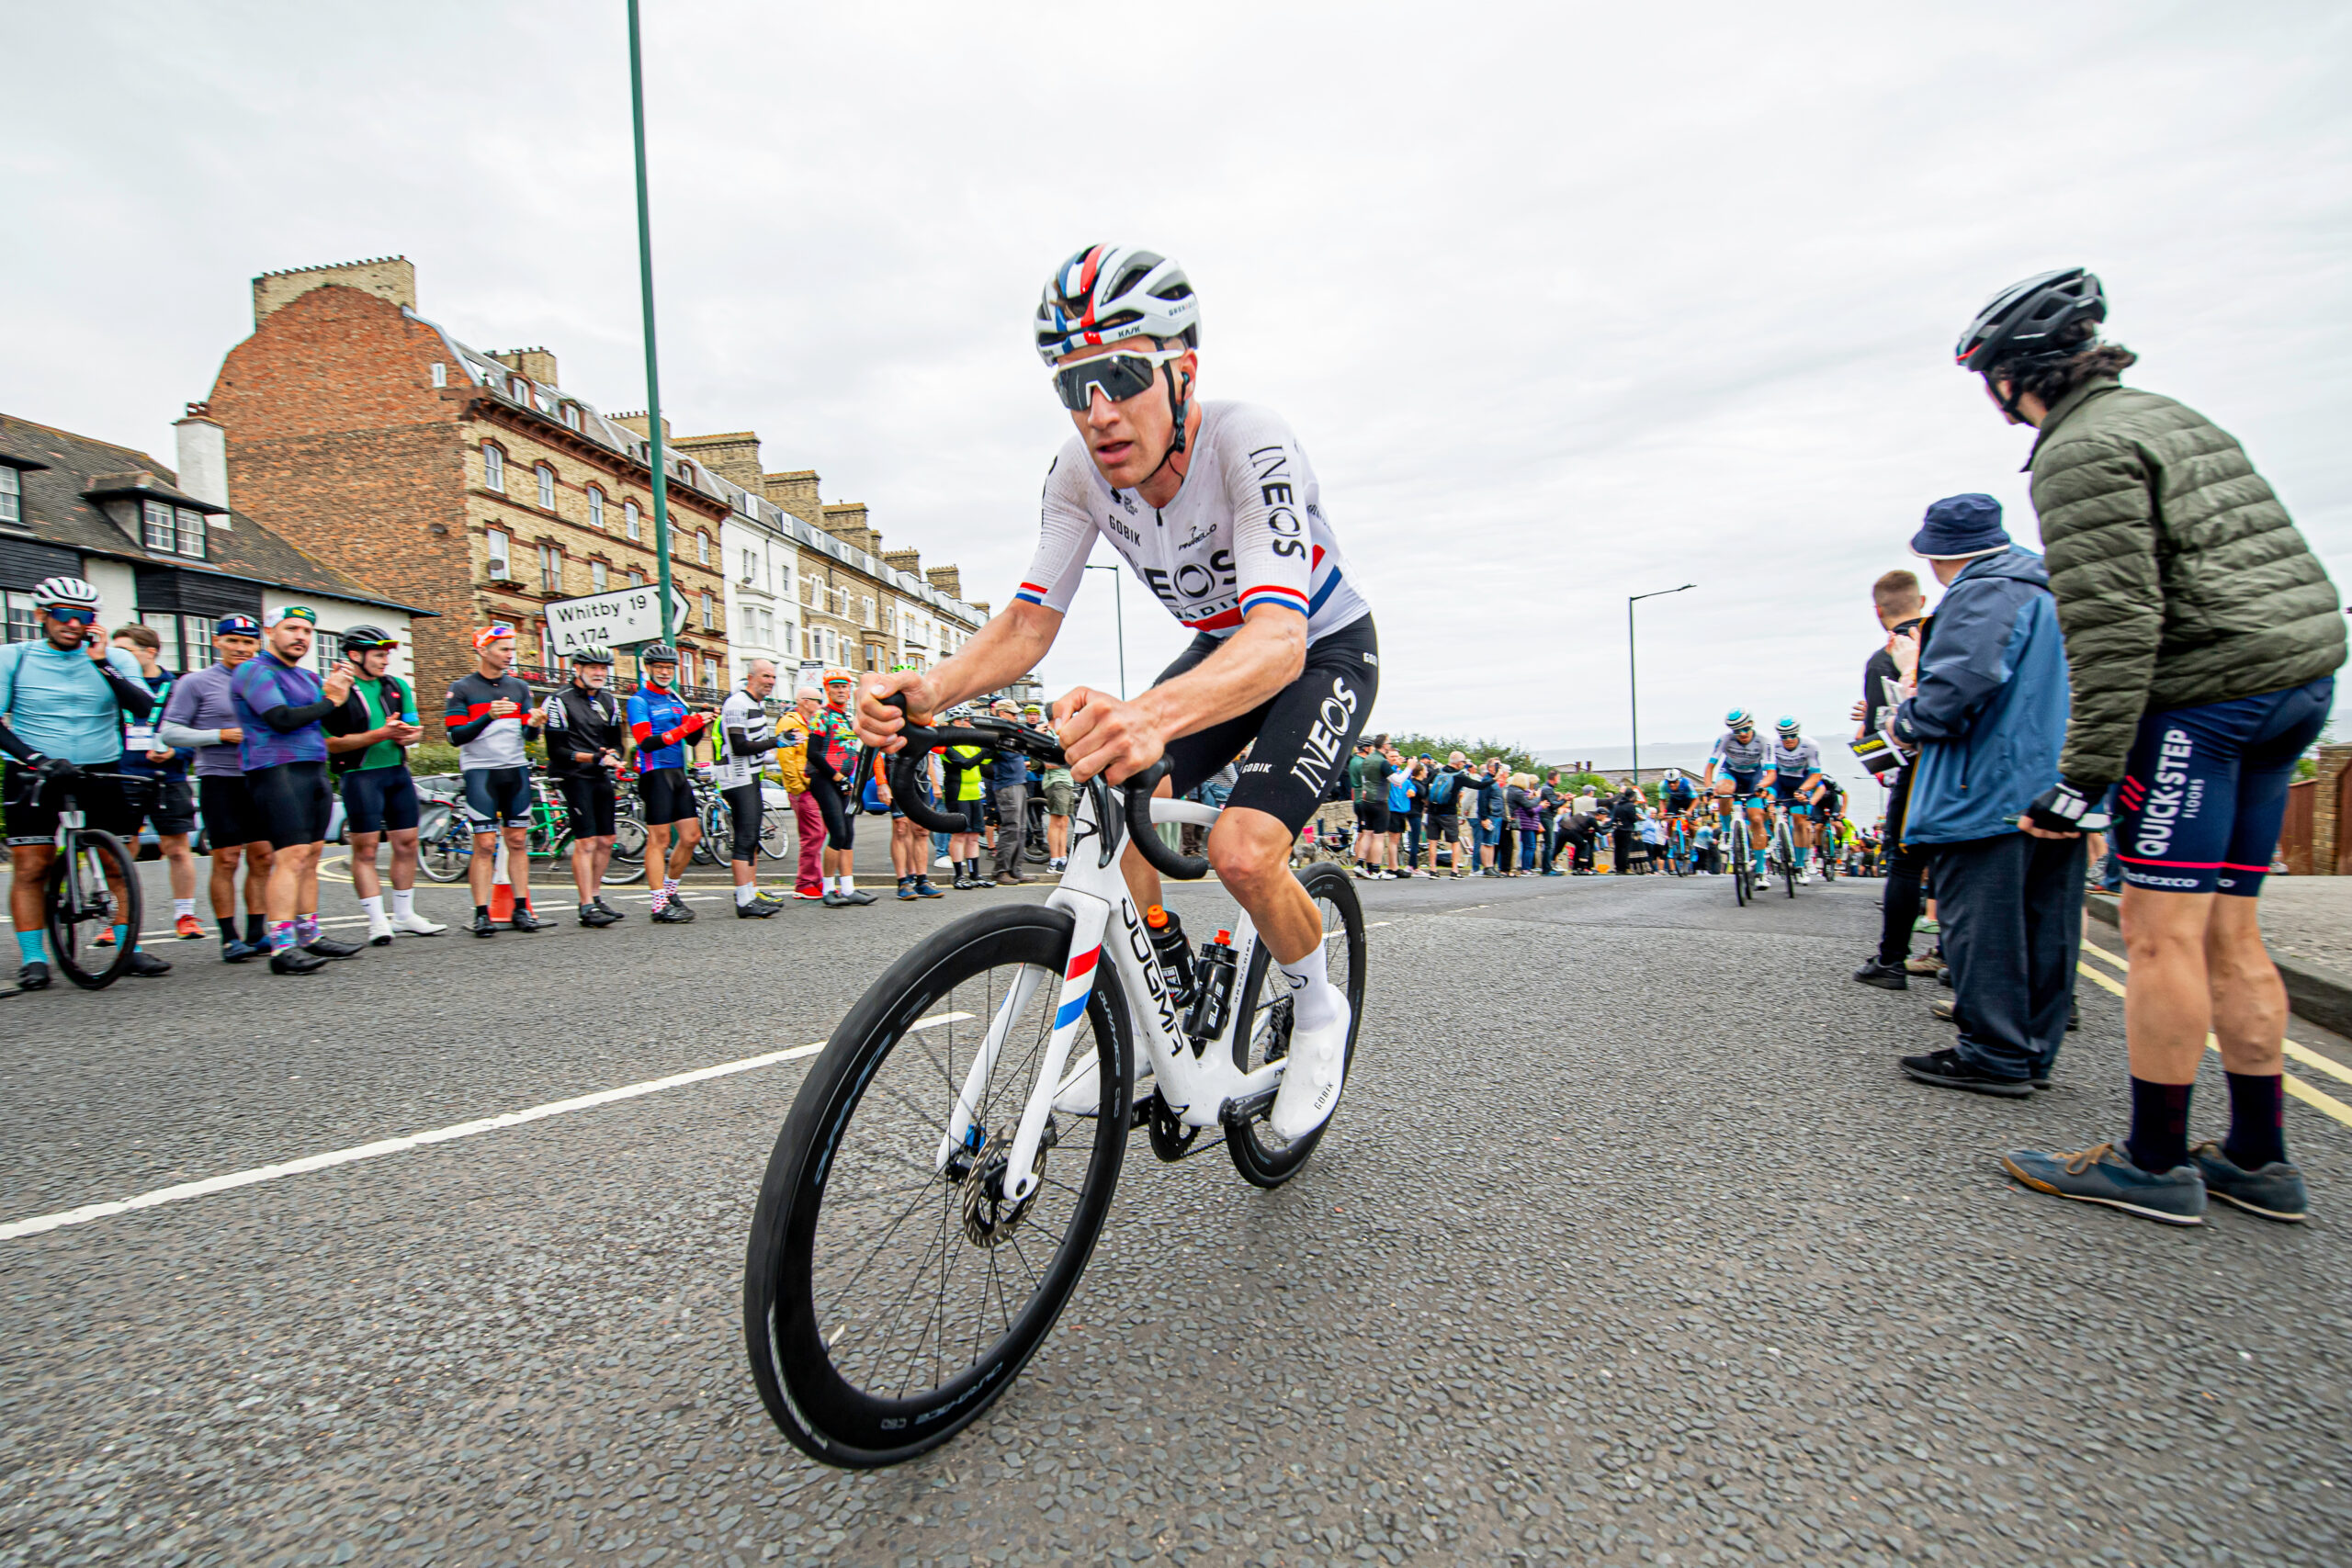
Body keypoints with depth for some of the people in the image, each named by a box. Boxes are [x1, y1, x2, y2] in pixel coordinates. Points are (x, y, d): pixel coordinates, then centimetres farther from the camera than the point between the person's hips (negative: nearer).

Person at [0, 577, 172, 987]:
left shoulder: (115, 659, 6)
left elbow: (143, 708, -10)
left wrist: (102, 663, -17)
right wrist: (35, 758, -20)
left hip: (101, 772, 1)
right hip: (35, 773, -1)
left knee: (119, 867, 0)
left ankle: (130, 949, 7)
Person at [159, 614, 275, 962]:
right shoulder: (195, 683, 1)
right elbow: (169, 732, -4)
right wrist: (220, 735, -13)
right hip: (219, 780, -4)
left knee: (262, 857, 3)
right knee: (226, 859, -5)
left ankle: (257, 933, 10)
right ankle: (229, 938, 3)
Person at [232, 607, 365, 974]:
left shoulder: (307, 677, 22)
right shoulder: (255, 671, -3)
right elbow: (281, 718, -17)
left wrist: (341, 689, -1)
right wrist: (330, 701, -4)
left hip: (314, 772, 8)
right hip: (278, 772, -8)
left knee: (311, 858, 9)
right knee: (291, 857, -15)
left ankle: (310, 936, 15)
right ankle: (282, 947, -16)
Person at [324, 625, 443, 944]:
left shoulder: (397, 687, 13)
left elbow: (414, 727, 10)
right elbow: (332, 743, -11)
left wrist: (408, 735, -14)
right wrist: (380, 734, -20)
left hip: (397, 771, 6)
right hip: (360, 775, -6)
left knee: (406, 844, 8)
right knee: (365, 849, -4)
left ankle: (404, 916, 18)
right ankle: (377, 921, 1)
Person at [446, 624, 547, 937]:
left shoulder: (518, 687, 12)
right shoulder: (462, 689, 0)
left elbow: (528, 732, 8)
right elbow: (456, 735, -7)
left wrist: (534, 724, -15)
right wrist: (489, 716, -21)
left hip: (516, 770, 4)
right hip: (480, 772, -4)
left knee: (518, 841, 4)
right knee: (485, 844, -6)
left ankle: (521, 909, 7)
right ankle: (482, 914, -2)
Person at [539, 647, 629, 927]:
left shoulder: (609, 701, 12)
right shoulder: (559, 701, -8)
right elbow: (556, 751, -13)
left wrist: (613, 757, -8)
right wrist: (593, 758, -22)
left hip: (601, 777, 7)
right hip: (574, 777, -7)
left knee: (606, 840, 8)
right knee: (586, 842, -11)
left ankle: (596, 897, 21)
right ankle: (587, 908, -7)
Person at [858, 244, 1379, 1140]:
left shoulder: (1250, 447, -34)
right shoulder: (1081, 470, -16)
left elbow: (1279, 639, -47)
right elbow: (1029, 621, -18)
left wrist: (1151, 715, -66)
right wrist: (928, 689, -38)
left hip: (1325, 652, -5)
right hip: (1221, 648, 6)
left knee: (1241, 849, -25)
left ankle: (1319, 1011, 6)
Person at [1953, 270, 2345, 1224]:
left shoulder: (2082, 450, -11)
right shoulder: (2170, 415, 20)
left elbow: (2116, 625, -20)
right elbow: (2239, 563, 22)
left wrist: (2082, 777, -19)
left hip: (2208, 691, -10)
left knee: (2162, 930, -4)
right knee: (2228, 932, 12)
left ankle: (2155, 1165, 4)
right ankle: (2259, 1161, 19)